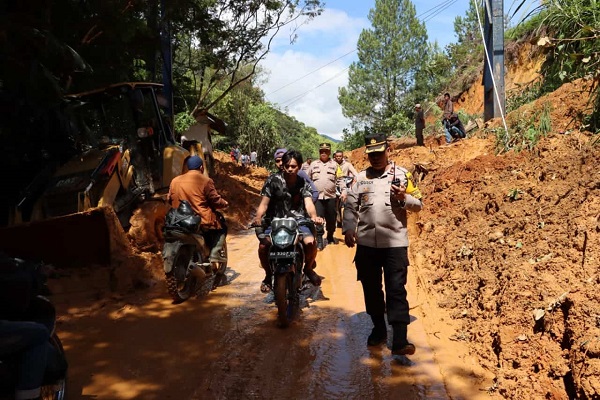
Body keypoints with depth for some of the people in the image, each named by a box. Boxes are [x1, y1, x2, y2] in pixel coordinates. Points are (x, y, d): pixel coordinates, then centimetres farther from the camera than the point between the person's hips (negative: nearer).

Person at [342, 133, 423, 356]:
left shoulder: (402, 175, 4)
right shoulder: (361, 178, 11)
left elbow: (418, 205, 6)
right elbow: (351, 206, 10)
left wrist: (404, 198, -14)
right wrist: (348, 229, -4)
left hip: (395, 242, -3)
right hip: (366, 243, 3)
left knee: (396, 290, -5)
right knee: (371, 288, 13)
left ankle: (400, 340, -4)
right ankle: (378, 329, 31)